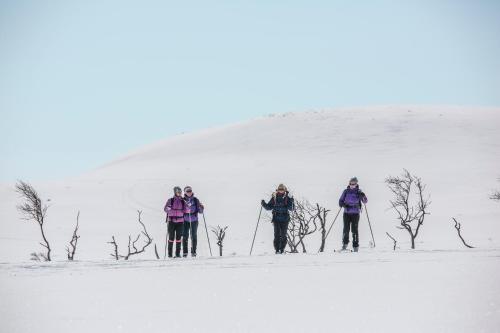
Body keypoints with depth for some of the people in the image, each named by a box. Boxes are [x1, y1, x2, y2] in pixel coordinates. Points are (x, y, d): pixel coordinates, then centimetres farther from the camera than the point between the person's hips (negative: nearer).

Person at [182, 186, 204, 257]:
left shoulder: (195, 200, 3)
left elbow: (200, 211, 3)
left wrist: (201, 208, -16)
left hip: (194, 221, 1)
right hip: (185, 221, -1)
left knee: (194, 236, 1)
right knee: (185, 236, -4)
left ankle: (193, 252, 7)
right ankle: (184, 252, 2)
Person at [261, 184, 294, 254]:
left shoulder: (287, 198, 2)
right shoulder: (274, 198, 6)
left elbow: (291, 208, -5)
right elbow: (269, 207, 10)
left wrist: (291, 202, -23)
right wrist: (264, 204, -7)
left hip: (285, 219, -1)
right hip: (276, 219, 1)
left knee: (283, 235, 0)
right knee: (277, 235, -7)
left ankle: (282, 249, 8)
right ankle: (277, 249, -4)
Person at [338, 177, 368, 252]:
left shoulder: (358, 192, 1)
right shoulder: (346, 191, 5)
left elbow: (365, 201, -3)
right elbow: (341, 201, 11)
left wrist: (363, 196, -23)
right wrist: (343, 204, -11)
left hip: (355, 214, -1)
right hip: (346, 213, 2)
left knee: (354, 230, -6)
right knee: (346, 229, -6)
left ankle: (355, 246, 1)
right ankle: (345, 244, 13)